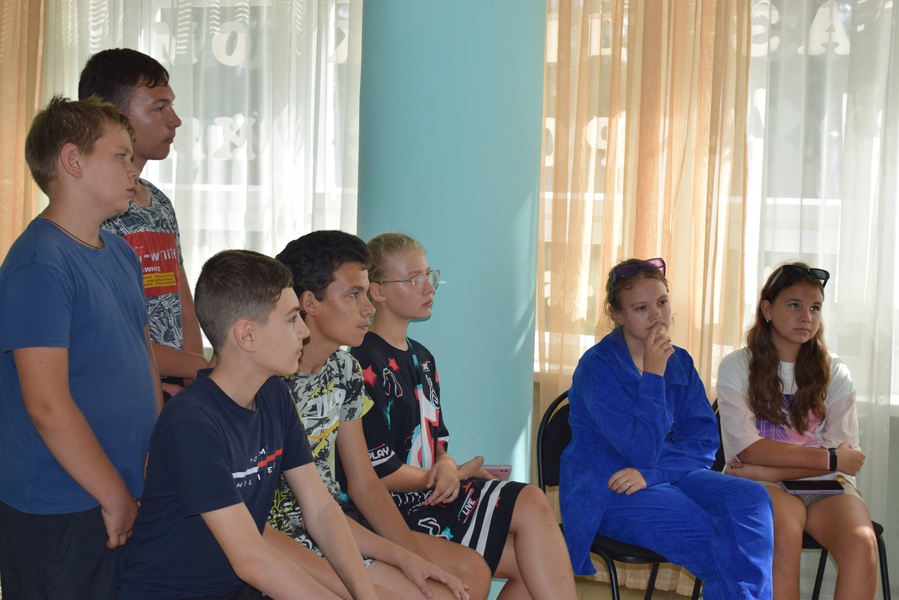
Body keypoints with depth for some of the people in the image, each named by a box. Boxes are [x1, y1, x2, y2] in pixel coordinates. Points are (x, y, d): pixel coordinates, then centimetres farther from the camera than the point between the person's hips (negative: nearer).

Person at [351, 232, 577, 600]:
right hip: (398, 511, -8)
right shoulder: (365, 364, -12)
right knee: (530, 506, -17)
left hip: (432, 492, 8)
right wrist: (457, 474, -4)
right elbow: (380, 473, -15)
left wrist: (445, 466, -6)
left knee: (532, 567, -9)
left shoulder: (421, 359, 17)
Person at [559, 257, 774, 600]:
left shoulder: (679, 362, 6)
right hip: (608, 492, -6)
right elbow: (642, 451, -20)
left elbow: (704, 441, 0)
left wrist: (652, 473, -17)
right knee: (719, 536, -24)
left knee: (751, 500, -20)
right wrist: (653, 374, -20)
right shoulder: (598, 366, -13)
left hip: (669, 476, 6)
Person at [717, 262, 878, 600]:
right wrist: (829, 458, -10)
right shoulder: (737, 367, 3)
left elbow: (845, 452, -1)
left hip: (824, 485, 2)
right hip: (760, 485, -2)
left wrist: (771, 471, -12)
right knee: (785, 529, -37)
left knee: (862, 543, -30)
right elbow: (748, 448, -7)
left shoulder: (833, 372, 10)